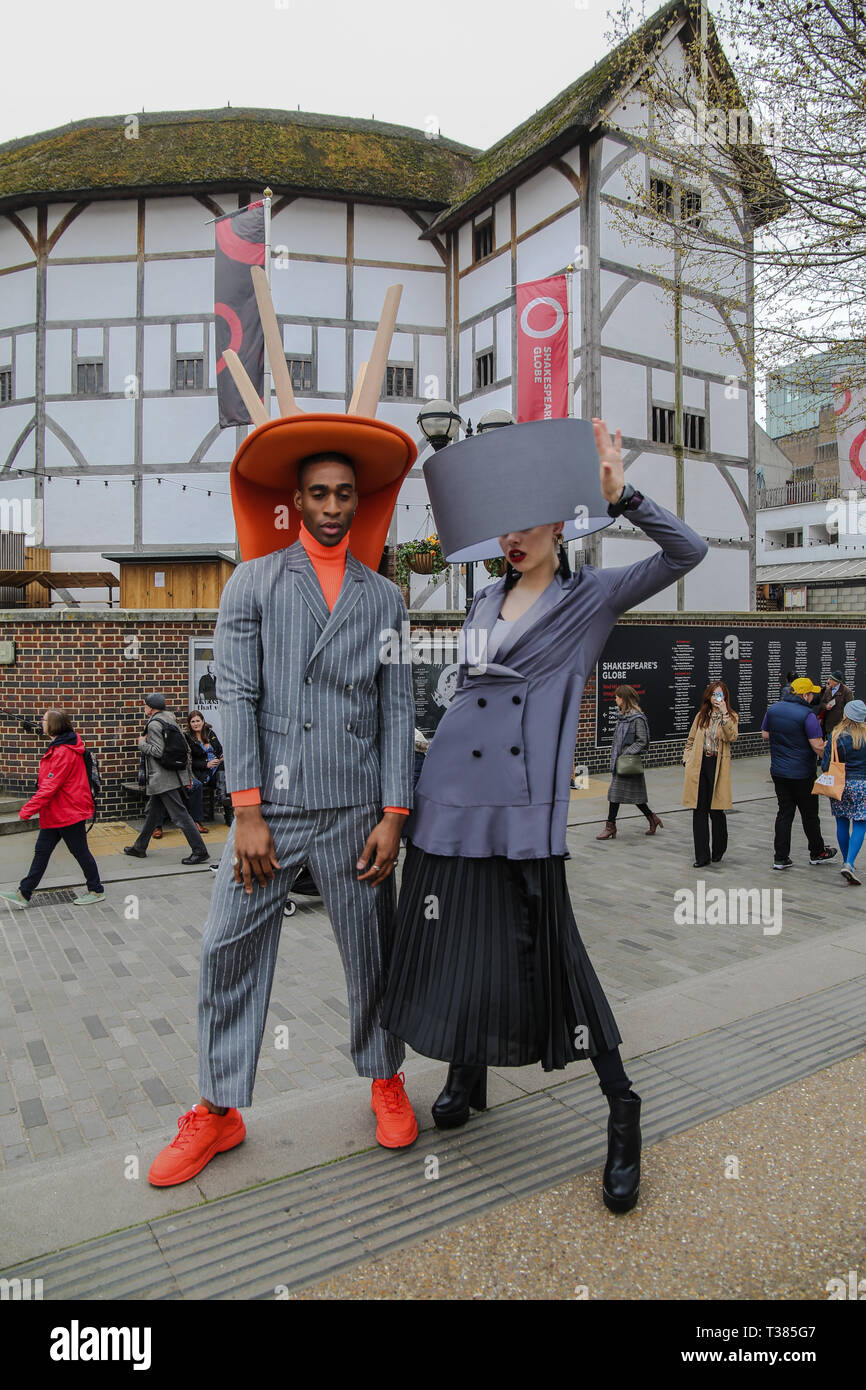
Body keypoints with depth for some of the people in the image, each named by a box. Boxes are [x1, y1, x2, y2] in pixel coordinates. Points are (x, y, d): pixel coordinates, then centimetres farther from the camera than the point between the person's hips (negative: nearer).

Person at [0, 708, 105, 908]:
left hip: (68, 812, -10)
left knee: (80, 851, 3)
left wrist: (28, 809, -21)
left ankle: (96, 891, 16)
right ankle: (23, 893, 19)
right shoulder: (58, 747, 10)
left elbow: (50, 786, -25)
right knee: (42, 851, 12)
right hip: (55, 813, 10)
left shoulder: (63, 752, -22)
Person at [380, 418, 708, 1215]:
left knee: (544, 953, -4)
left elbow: (687, 552, -5)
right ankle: (467, 1073, 36)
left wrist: (620, 496, -12)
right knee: (454, 939, 11)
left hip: (525, 805, -5)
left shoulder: (591, 597, 4)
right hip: (453, 794, 5)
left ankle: (622, 1110, 16)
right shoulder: (485, 605, 17)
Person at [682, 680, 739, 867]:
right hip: (698, 766, 3)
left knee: (716, 811, 2)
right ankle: (702, 856, 6)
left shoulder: (731, 717, 3)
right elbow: (690, 741, 18)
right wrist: (688, 761, 5)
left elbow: (732, 737, -16)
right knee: (699, 811, 1)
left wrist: (724, 714, -21)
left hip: (718, 767, -3)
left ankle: (718, 852, 22)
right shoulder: (701, 716, 14)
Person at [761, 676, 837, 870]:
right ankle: (817, 852, 29)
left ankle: (780, 857, 9)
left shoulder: (773, 709, 2)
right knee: (809, 814, 12)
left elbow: (765, 736, 11)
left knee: (784, 812, 10)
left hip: (778, 772, 5)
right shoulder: (807, 715, -18)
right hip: (802, 774, -5)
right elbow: (818, 747, -19)